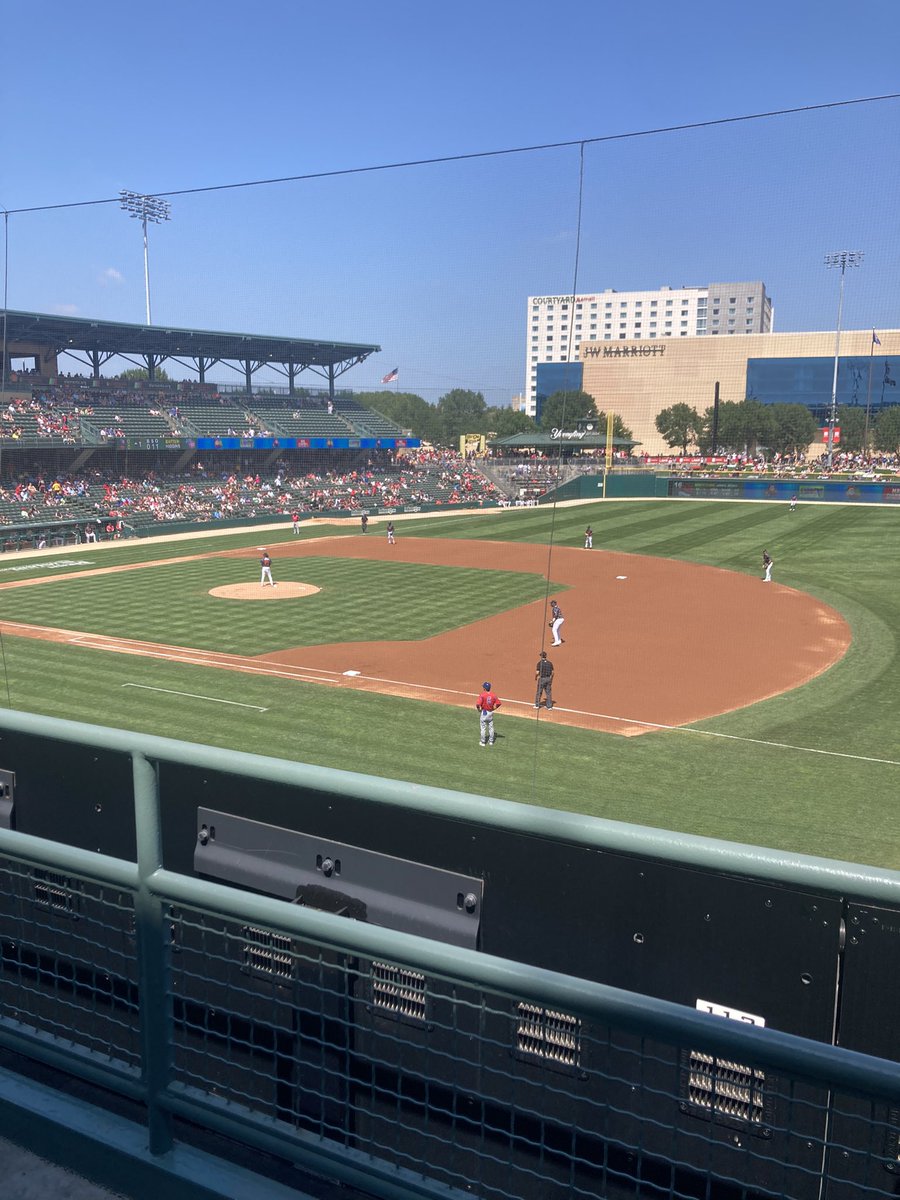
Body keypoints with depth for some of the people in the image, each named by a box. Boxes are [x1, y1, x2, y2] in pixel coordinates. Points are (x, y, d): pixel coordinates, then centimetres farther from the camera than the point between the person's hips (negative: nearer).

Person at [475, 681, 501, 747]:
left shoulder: (482, 695, -20)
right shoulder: (493, 695, -4)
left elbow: (478, 704, -28)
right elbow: (498, 703, -3)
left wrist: (479, 709, -9)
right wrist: (493, 709, 8)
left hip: (484, 712, -5)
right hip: (490, 713, 5)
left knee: (483, 728, 7)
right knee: (491, 727, 17)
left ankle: (483, 742, 13)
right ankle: (491, 741, 26)